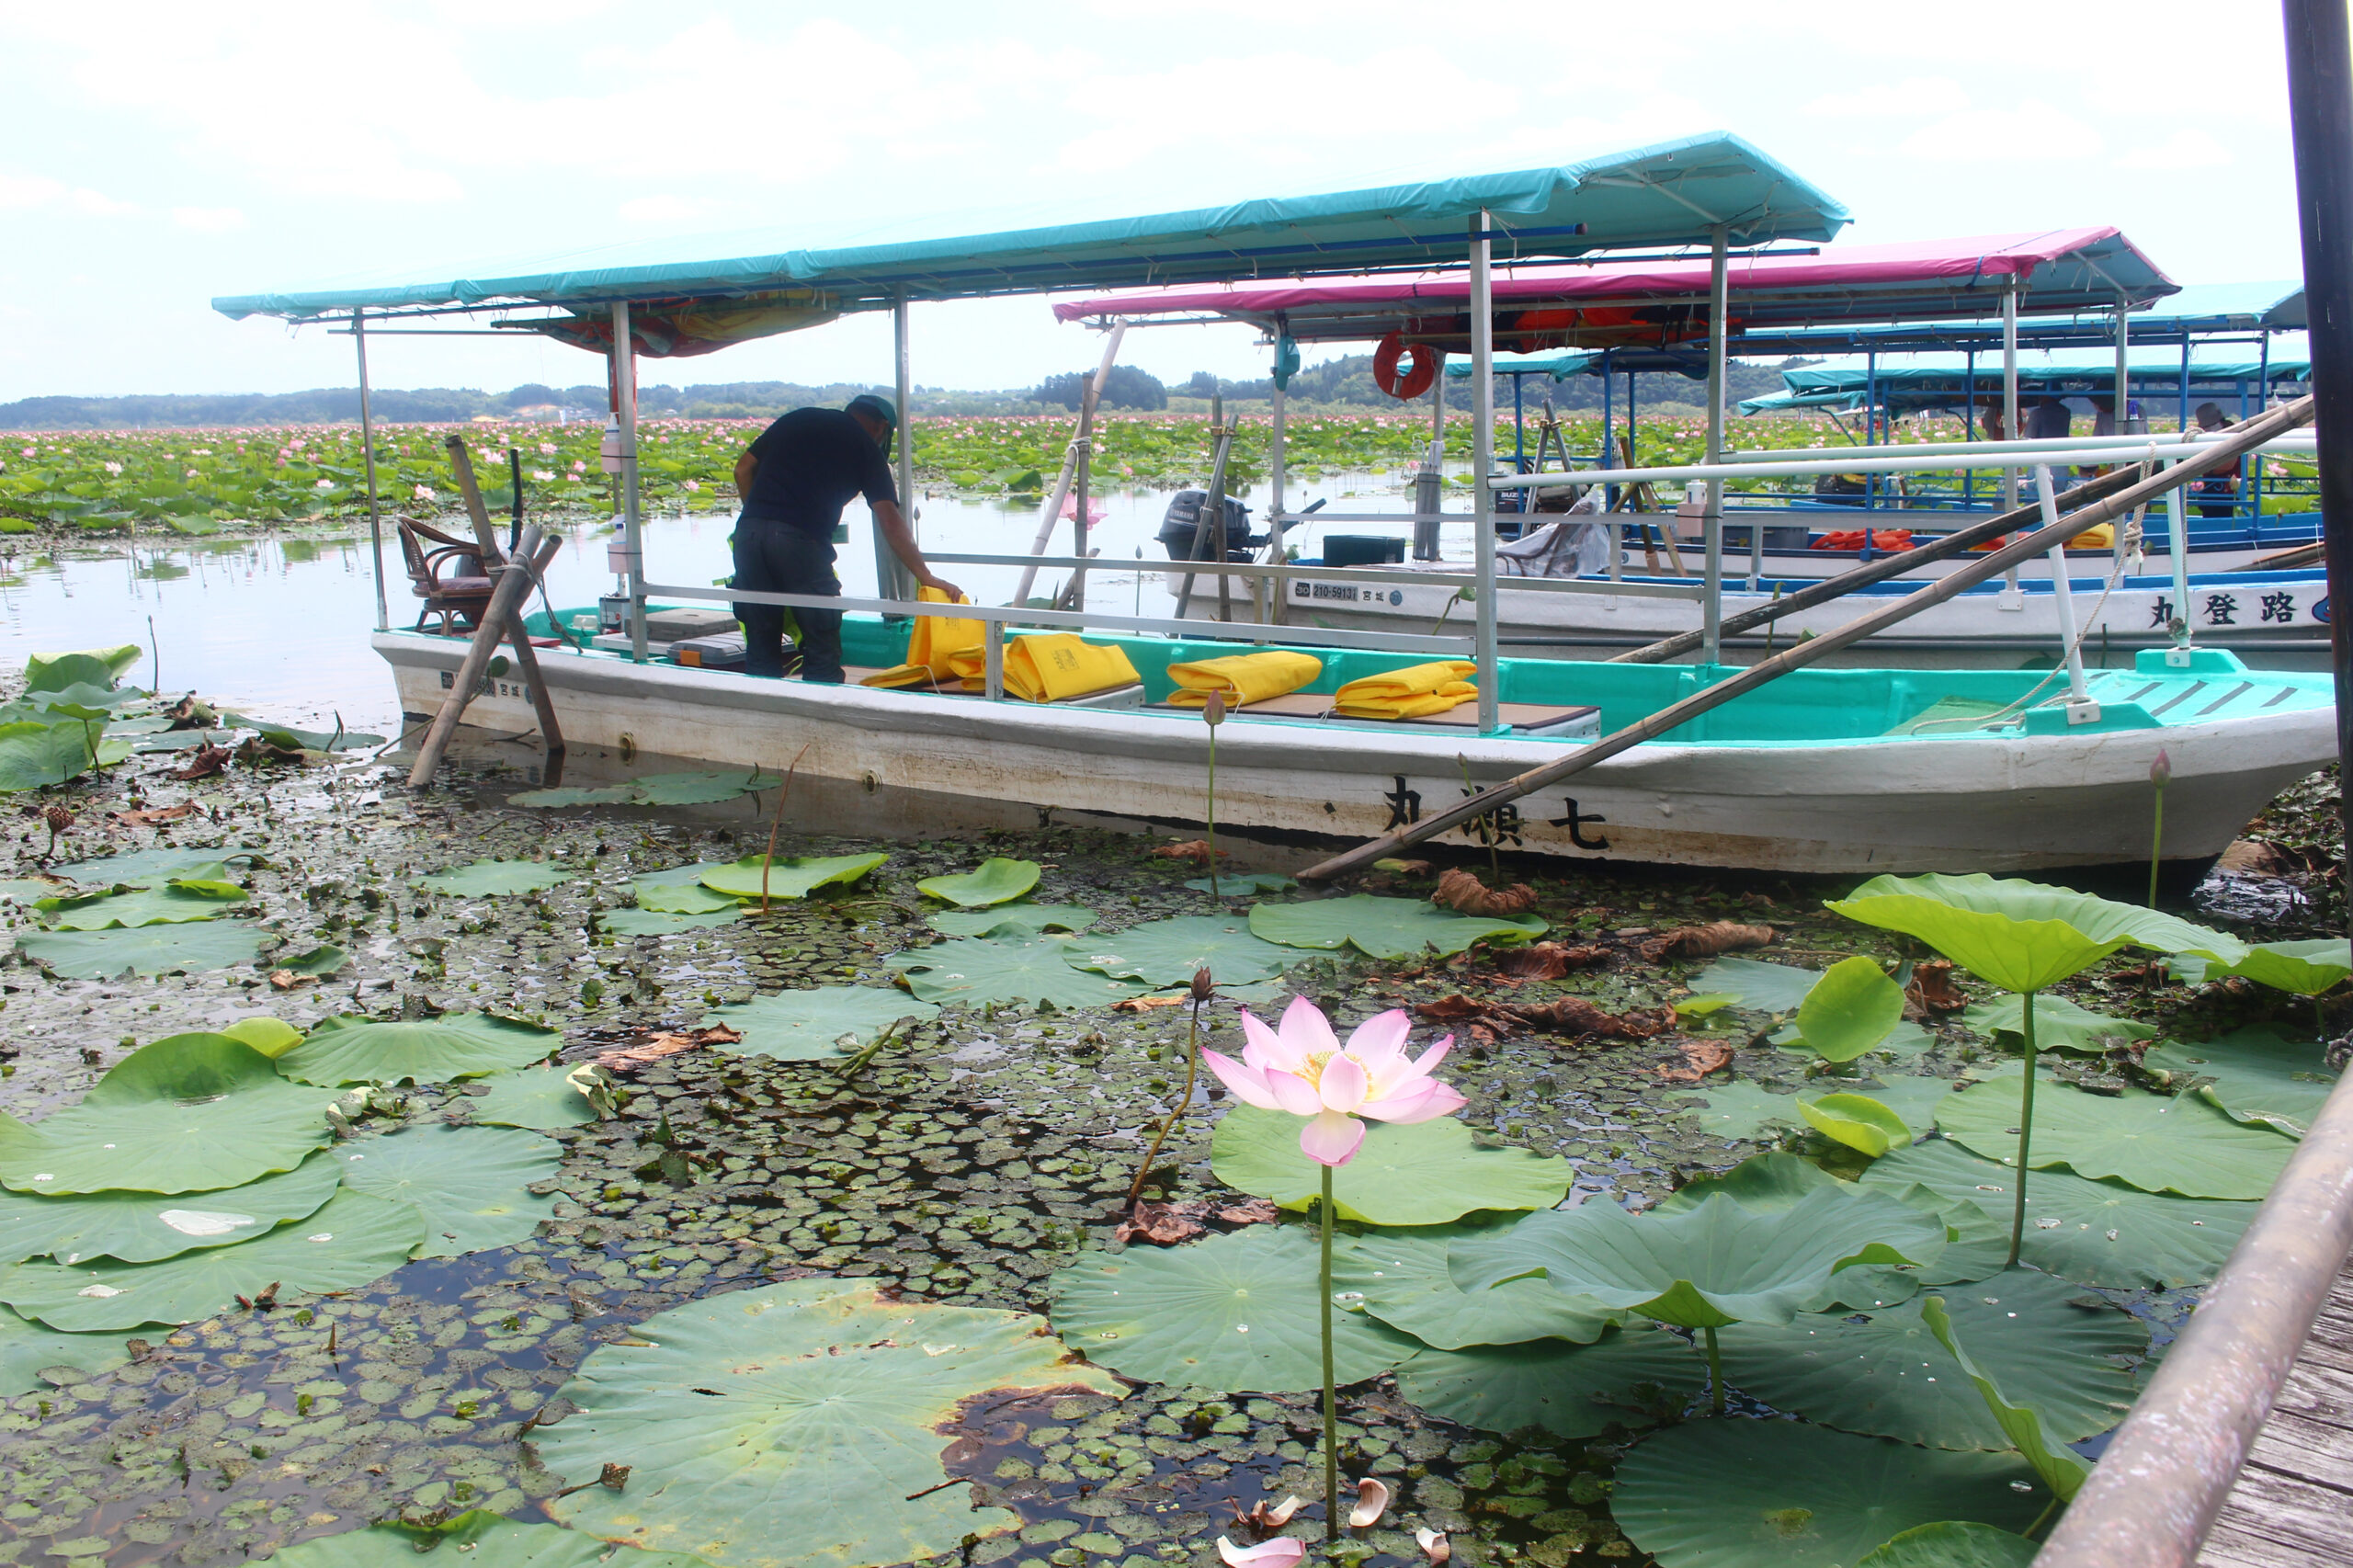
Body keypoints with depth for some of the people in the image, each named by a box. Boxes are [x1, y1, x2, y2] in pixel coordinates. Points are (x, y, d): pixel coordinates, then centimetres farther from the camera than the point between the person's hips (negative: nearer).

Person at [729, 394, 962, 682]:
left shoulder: (795, 419, 23)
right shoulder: (867, 448, 10)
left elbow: (743, 469, 21)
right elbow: (890, 521, 2)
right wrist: (925, 576, 3)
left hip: (749, 531, 4)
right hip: (801, 539, -4)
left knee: (761, 649, 12)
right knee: (822, 650, 6)